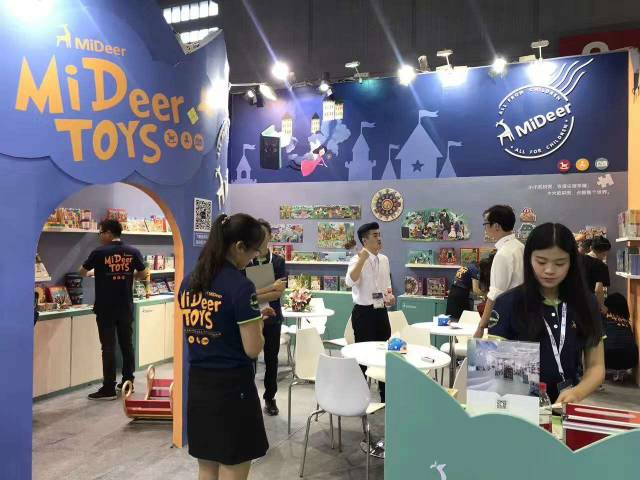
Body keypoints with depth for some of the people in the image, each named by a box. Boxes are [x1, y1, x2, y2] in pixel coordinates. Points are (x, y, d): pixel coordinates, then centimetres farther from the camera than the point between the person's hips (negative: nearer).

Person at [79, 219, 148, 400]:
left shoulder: (100, 252, -9)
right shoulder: (133, 252, 0)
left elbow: (82, 272, 6)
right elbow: (143, 274, 8)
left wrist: (93, 272, 28)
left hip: (105, 308, -4)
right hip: (126, 307, 4)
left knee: (108, 347, 0)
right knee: (127, 344, 13)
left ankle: (109, 389, 4)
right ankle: (128, 382, 23)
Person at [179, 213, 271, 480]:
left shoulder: (188, 281, 4)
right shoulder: (241, 286, -18)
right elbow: (253, 349, -17)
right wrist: (257, 320, 3)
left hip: (198, 384, 7)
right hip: (232, 387, -7)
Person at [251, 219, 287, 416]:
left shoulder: (278, 261, 0)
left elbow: (280, 292, -9)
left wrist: (254, 296, -17)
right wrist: (270, 288, -18)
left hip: (272, 318, 1)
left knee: (271, 359, 10)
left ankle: (270, 398, 25)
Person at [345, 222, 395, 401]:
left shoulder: (384, 260, 8)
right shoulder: (358, 260, -12)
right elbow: (350, 282, -30)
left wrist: (390, 296, 0)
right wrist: (362, 259, -34)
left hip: (381, 311, 7)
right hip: (363, 312, -6)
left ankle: (385, 394, 29)